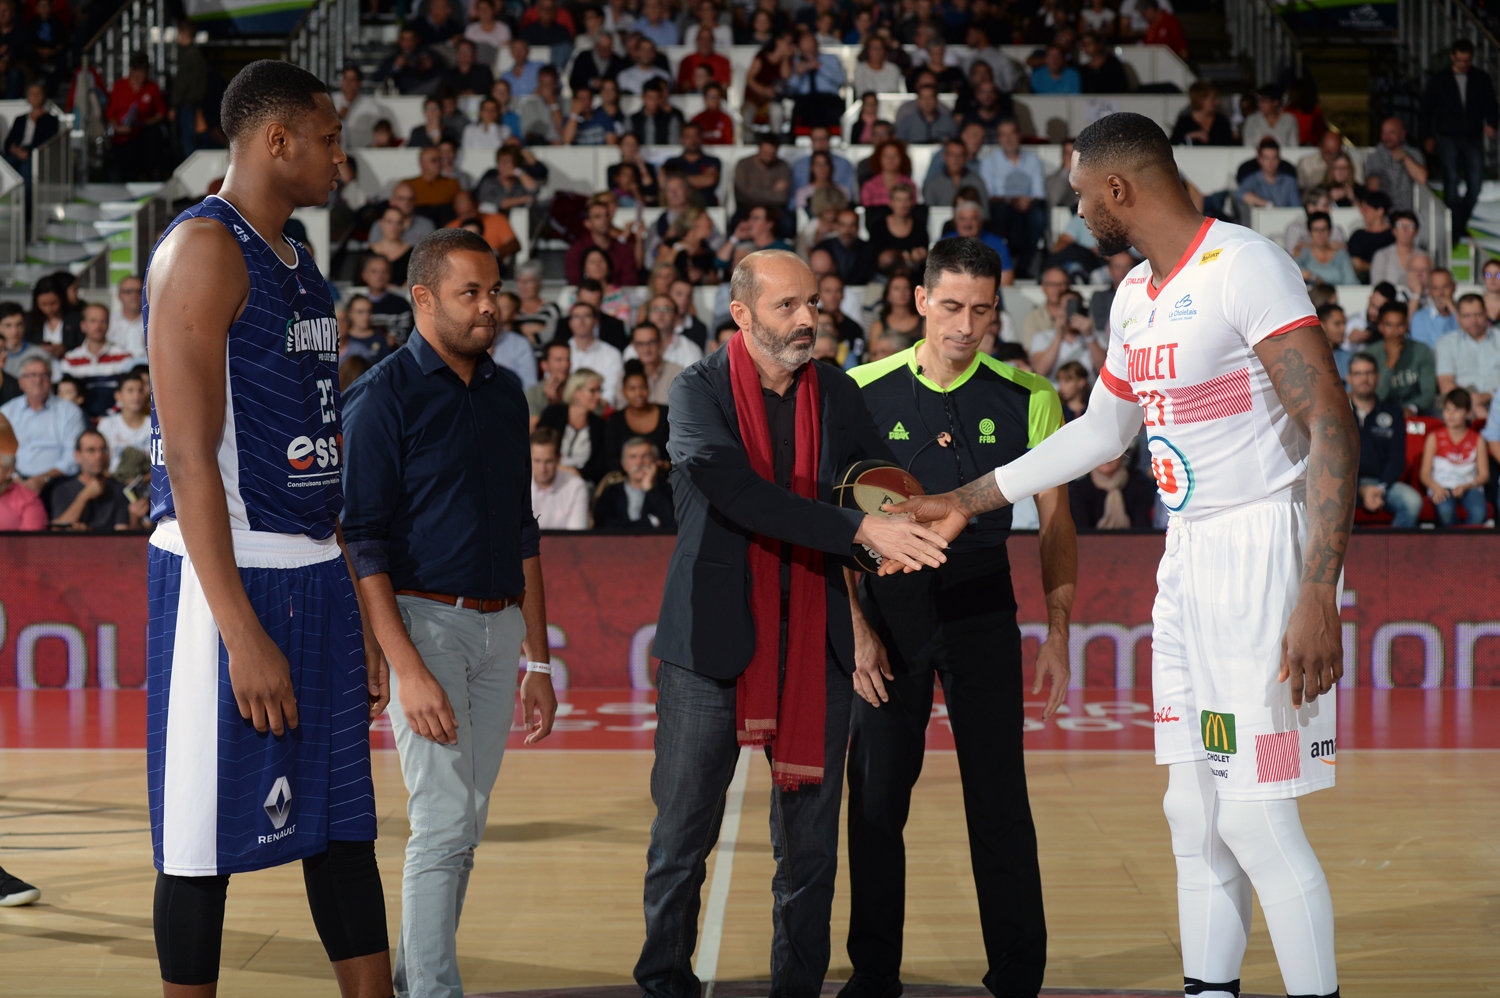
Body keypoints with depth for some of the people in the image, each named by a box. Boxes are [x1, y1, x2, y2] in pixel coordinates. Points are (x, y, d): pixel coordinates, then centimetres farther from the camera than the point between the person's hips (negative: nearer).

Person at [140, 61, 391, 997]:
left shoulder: (300, 266, 16)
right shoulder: (204, 248, -12)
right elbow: (189, 455, -19)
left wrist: (358, 605, 18)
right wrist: (241, 633, -23)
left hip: (317, 573, 9)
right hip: (228, 573, -9)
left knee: (343, 823, 11)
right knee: (207, 840, 0)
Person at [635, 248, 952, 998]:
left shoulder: (836, 394, 7)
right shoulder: (700, 393, -6)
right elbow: (742, 496, -22)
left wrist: (905, 527, -18)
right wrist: (861, 530, -28)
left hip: (816, 644, 3)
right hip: (712, 642, -3)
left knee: (810, 840, 7)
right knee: (682, 833, 6)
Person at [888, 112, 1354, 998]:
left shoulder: (1244, 268, -15)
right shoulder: (1136, 297, 13)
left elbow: (1333, 427, -21)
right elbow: (1103, 431, 27)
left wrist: (1317, 599, -27)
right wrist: (968, 501, 27)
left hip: (1262, 552, -9)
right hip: (1188, 558, 9)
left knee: (1256, 817, -8)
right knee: (1197, 816, 10)